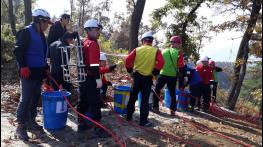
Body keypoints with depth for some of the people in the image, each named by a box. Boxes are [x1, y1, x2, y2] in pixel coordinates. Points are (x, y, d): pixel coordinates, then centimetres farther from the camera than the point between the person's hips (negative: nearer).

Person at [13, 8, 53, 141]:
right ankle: (21, 126, 4)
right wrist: (23, 66, -20)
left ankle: (31, 121, 25)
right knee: (26, 99, -5)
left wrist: (46, 68, 22)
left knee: (35, 98, 13)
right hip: (28, 72, -8)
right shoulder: (26, 32, -8)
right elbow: (18, 50, -14)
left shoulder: (41, 35, 17)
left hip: (39, 72, 8)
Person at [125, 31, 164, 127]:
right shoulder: (156, 51, -4)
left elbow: (128, 60, -5)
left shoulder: (137, 50, 0)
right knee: (145, 100, 4)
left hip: (137, 76, 2)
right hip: (148, 78, -2)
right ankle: (143, 121, 9)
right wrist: (155, 72, -4)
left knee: (133, 97, 16)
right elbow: (161, 63, -16)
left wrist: (130, 71, 8)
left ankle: (129, 116, 28)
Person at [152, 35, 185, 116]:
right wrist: (181, 83, -3)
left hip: (163, 74, 1)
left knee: (157, 91, 15)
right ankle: (172, 110, 13)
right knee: (172, 94, 12)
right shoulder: (179, 53, -5)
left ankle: (155, 107, 15)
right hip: (173, 76, -1)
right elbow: (181, 68, -7)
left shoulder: (163, 51, 6)